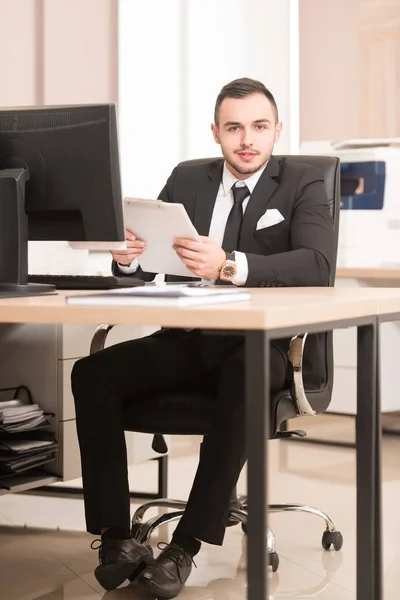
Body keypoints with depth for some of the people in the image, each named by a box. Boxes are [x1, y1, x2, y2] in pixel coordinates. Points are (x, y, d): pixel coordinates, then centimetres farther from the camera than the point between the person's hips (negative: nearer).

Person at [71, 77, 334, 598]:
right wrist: (127, 255, -17)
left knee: (245, 377, -38)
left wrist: (231, 266, -34)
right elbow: (144, 270, 9)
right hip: (187, 341, 4)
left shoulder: (303, 185, 1)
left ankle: (186, 546, -31)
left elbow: (317, 265, -19)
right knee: (92, 373, -20)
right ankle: (116, 537, -17)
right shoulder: (186, 180, 13)